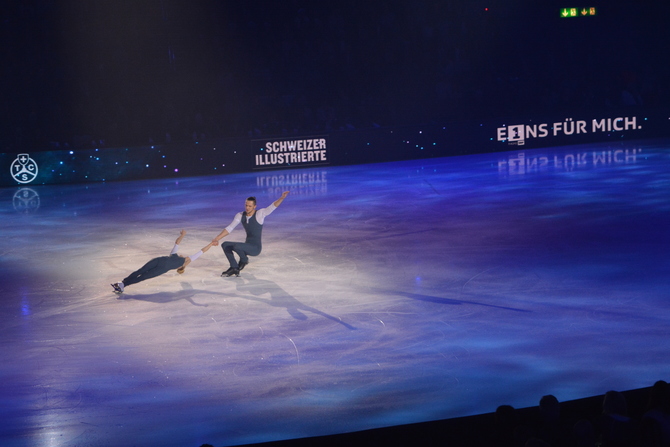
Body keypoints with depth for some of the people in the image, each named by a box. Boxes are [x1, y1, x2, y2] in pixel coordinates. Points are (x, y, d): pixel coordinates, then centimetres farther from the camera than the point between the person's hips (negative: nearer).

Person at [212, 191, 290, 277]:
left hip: (256, 248, -7)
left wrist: (282, 198, -44)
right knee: (225, 245, -3)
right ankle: (234, 268, -2)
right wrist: (217, 239, -9)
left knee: (236, 246, -30)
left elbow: (273, 206, -26)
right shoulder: (240, 215, 3)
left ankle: (244, 259, 3)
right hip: (247, 247, 7)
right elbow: (229, 229, 1)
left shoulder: (259, 214, -12)